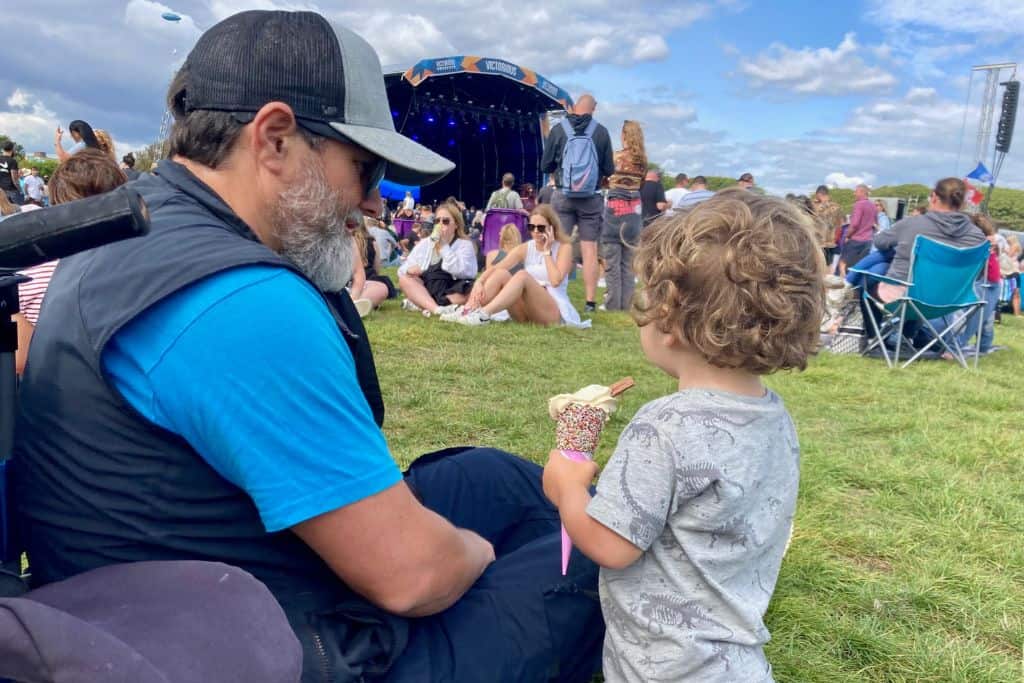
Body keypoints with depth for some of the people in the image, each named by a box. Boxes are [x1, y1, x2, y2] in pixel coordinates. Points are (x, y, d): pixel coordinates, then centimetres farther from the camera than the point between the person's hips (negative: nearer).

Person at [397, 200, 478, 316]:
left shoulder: (465, 245, 0)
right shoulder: (424, 243, 11)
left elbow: (459, 271, -19)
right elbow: (403, 269, 6)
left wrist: (444, 245, -17)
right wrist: (409, 270, -17)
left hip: (453, 293, -3)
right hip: (425, 291, 3)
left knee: (472, 291, -33)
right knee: (404, 279, -21)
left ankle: (419, 305, -32)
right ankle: (436, 309, -42)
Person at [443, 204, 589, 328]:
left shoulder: (564, 248, -4)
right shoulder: (525, 248, 7)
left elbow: (556, 280, -20)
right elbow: (495, 268, -6)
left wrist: (547, 251, -12)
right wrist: (479, 282, -24)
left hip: (554, 313, -5)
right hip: (527, 313, 5)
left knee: (522, 275, -29)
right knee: (501, 273, -16)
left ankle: (484, 314, -44)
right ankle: (467, 310, -29)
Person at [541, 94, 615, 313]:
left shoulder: (558, 130, -3)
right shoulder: (601, 132, -4)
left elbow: (545, 166, 3)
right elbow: (609, 170, 2)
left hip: (562, 196, 0)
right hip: (591, 198, 0)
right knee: (590, 248, 4)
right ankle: (590, 301, 5)